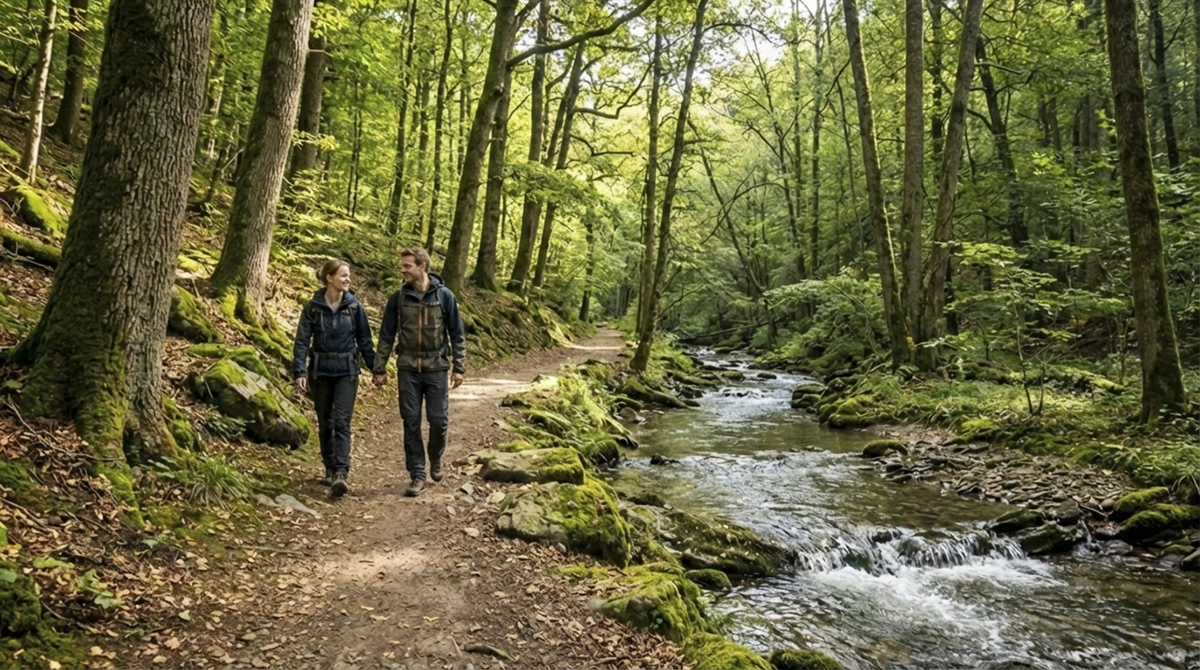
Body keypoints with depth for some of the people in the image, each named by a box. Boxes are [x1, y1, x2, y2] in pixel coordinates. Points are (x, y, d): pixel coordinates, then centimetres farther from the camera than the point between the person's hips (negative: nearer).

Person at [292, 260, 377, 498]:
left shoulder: (354, 306, -2)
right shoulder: (313, 307, -5)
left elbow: (364, 340, 4)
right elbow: (302, 341, -6)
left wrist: (376, 367, 4)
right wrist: (299, 371, -15)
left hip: (346, 372, -1)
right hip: (320, 372, 1)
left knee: (341, 422, -11)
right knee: (325, 423, 11)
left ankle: (340, 474, -17)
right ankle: (330, 470, 25)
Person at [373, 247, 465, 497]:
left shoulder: (444, 296, -3)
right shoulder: (398, 298, 1)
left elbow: (456, 334, 1)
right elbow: (386, 335, 6)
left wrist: (459, 367, -2)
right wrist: (379, 369, 4)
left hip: (436, 367, -1)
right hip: (408, 368, 1)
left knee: (439, 420, 0)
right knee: (411, 422, 3)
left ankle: (436, 458, 30)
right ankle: (417, 475, 12)